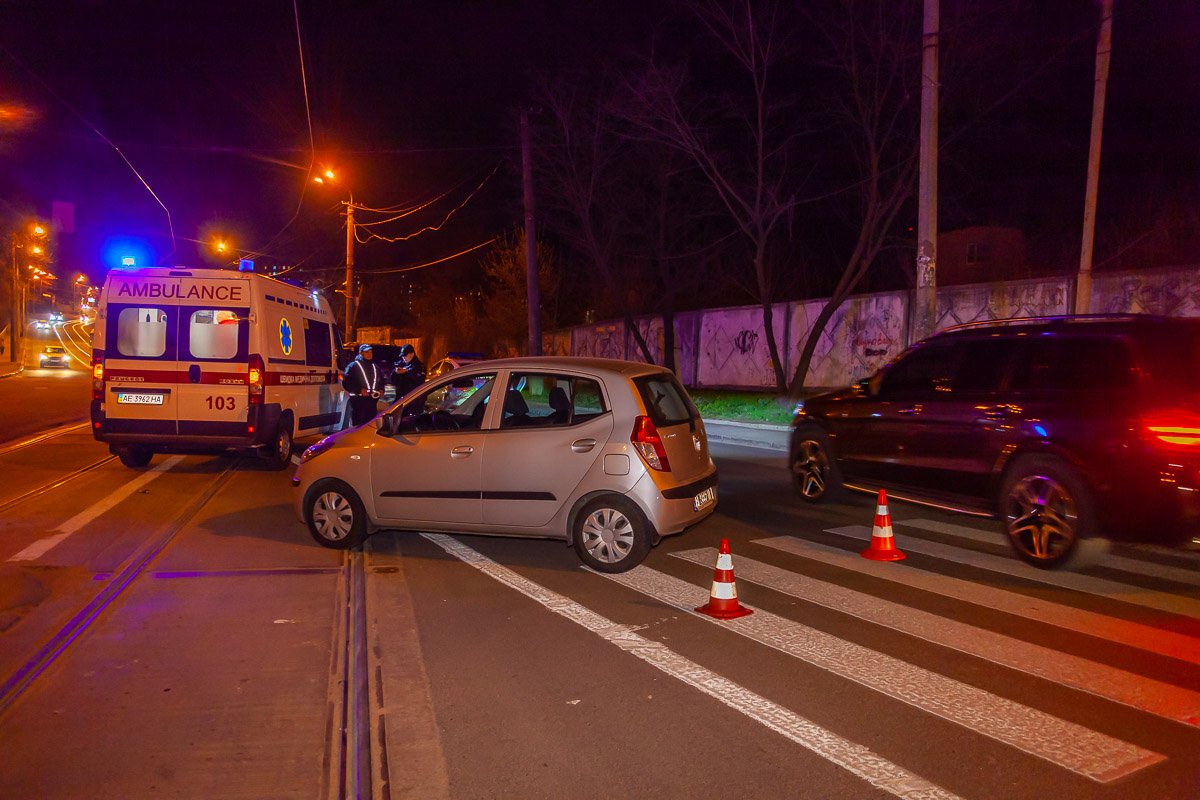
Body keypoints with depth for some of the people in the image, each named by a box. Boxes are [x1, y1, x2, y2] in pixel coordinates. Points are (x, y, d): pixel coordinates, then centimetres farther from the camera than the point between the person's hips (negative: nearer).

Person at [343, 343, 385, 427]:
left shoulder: (375, 367, 18)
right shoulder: (353, 366, 0)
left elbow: (381, 381, 28)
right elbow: (346, 383, -6)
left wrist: (381, 390, 6)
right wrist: (360, 390, -18)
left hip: (373, 400, 6)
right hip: (358, 400, -6)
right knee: (358, 426, -8)